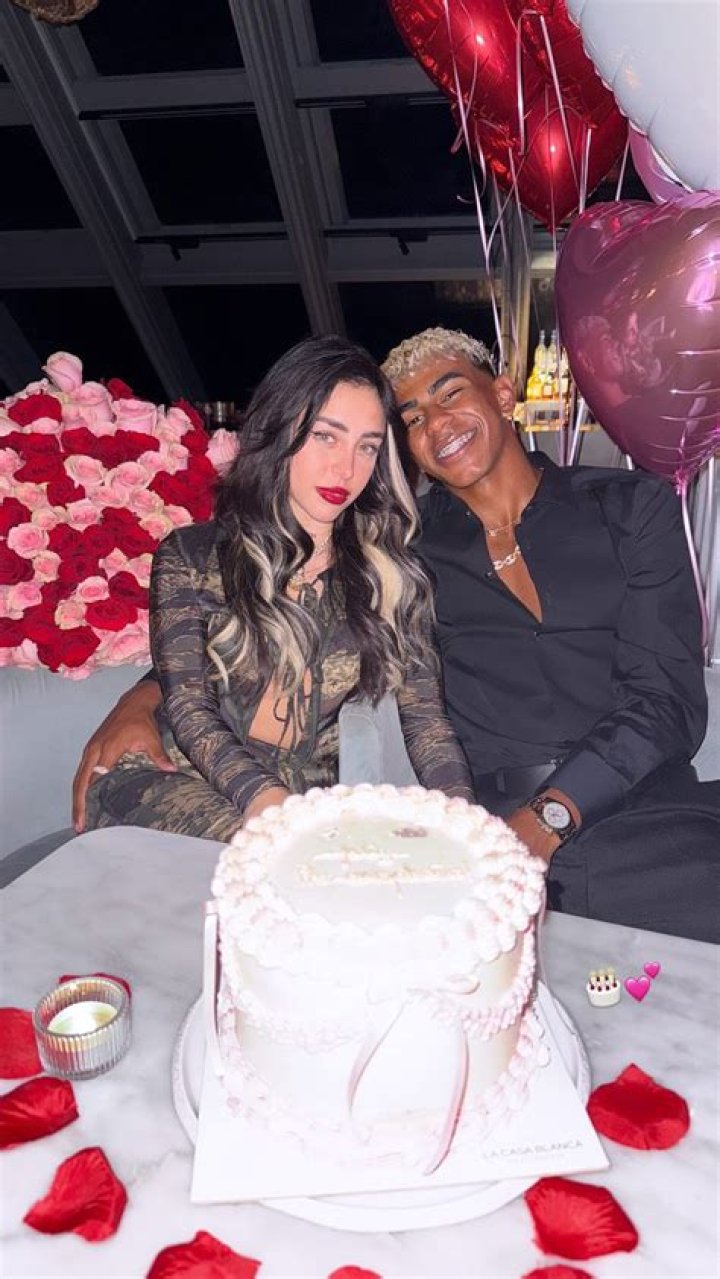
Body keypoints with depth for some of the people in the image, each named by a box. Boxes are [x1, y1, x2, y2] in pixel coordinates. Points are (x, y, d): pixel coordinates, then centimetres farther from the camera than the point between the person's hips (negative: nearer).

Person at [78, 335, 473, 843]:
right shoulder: (191, 556, 4)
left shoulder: (395, 576, 8)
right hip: (179, 781, -2)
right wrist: (264, 798, -24)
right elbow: (188, 707, -6)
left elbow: (425, 716, 2)